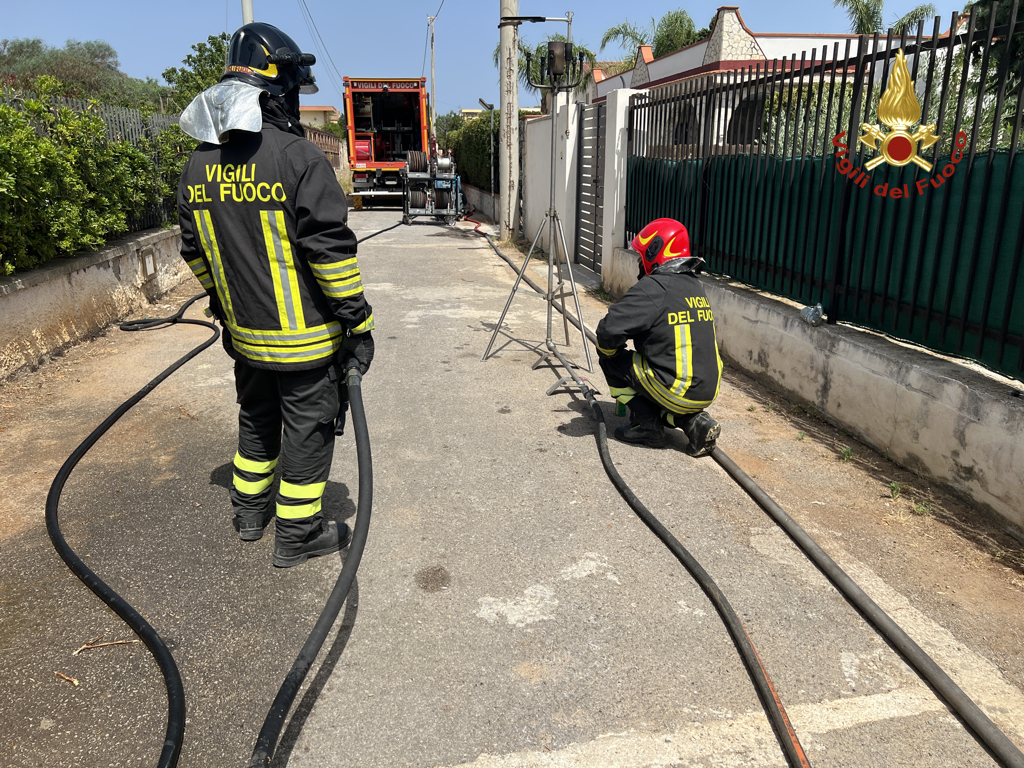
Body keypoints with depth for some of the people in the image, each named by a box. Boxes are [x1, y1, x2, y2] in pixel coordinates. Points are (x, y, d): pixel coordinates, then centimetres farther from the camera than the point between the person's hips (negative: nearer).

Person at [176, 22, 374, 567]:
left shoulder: (199, 165, 5)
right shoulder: (297, 156, -18)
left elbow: (195, 251, 13)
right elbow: (331, 250, -20)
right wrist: (358, 323, -13)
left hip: (246, 336, 7)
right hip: (304, 337, -6)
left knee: (257, 419, 24)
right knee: (308, 428, 8)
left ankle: (249, 512, 39)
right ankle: (297, 534, 20)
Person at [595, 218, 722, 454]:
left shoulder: (653, 287, -16)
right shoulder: (695, 284, 12)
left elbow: (609, 330, -22)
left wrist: (607, 351, 0)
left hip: (679, 391, -8)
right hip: (709, 392, 8)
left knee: (609, 357, 6)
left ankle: (647, 425, 6)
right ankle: (695, 421, 11)